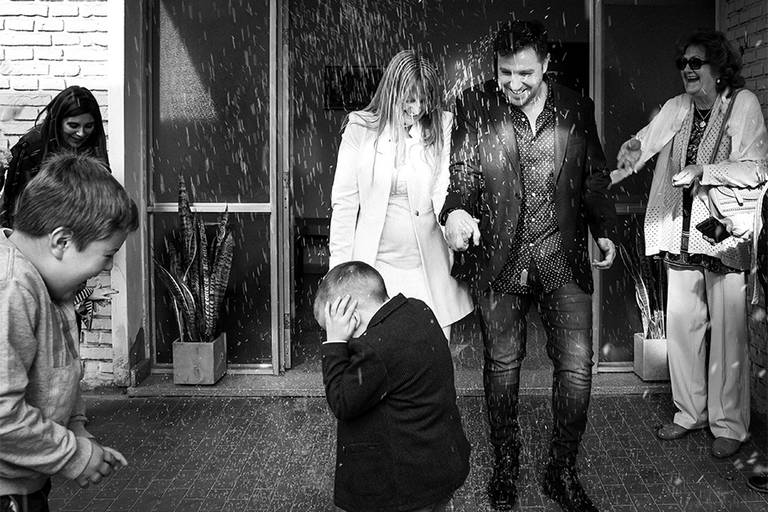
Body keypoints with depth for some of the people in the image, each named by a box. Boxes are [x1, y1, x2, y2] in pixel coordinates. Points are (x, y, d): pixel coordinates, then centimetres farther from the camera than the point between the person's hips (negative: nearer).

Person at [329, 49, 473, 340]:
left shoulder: (441, 127, 2)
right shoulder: (360, 129, 0)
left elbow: (443, 193, -2)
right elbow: (344, 202, 2)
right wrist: (339, 270, 0)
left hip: (429, 268, 1)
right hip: (375, 263, -1)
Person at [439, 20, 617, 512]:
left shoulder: (576, 109, 5)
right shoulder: (475, 108, -1)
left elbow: (594, 177, 15)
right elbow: (462, 171, -5)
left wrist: (605, 229, 7)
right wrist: (456, 209, -25)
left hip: (563, 257, 1)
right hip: (499, 258, -1)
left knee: (577, 367, -1)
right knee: (502, 366, 9)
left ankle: (563, 472, 19)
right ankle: (505, 466, 28)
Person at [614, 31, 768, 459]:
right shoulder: (676, 108, 10)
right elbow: (646, 139, 3)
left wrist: (704, 172, -21)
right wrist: (633, 149, -19)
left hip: (724, 235, -5)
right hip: (680, 235, 5)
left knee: (728, 333, 0)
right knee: (682, 325, 11)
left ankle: (729, 425, 12)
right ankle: (690, 412, 26)